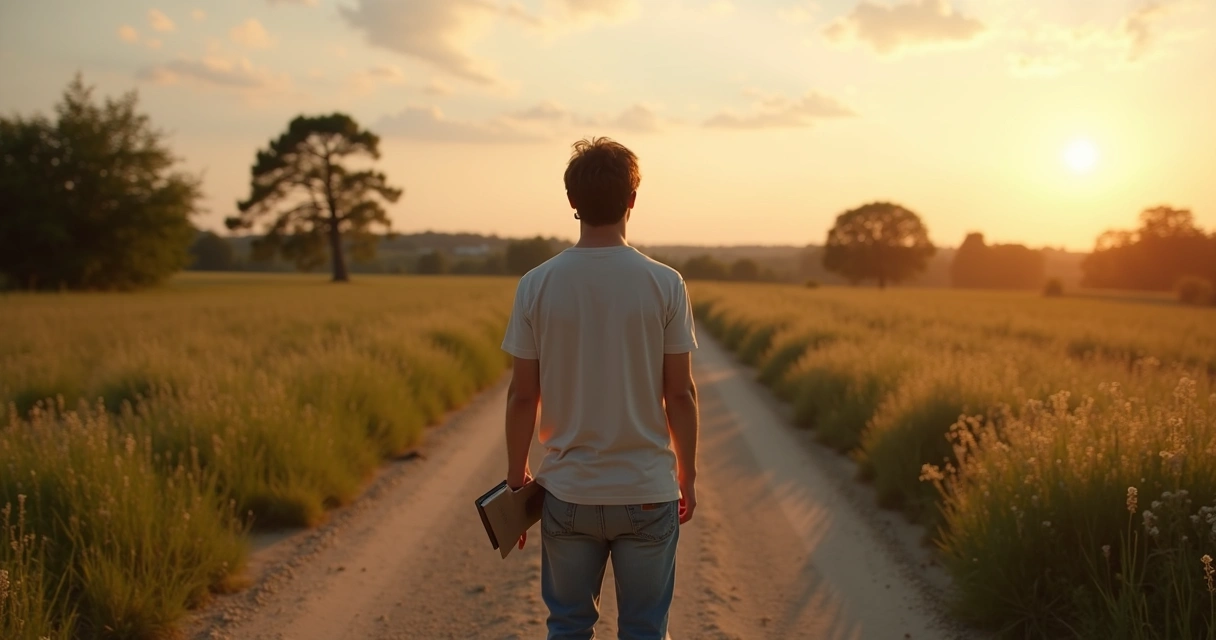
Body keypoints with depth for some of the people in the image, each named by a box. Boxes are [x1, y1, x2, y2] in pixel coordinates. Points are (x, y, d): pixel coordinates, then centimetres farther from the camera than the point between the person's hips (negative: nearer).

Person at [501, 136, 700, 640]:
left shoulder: (537, 286, -7)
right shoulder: (664, 285, -9)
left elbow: (522, 395, -4)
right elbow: (680, 394, -6)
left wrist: (516, 477, 9)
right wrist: (688, 475, 7)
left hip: (567, 491, 1)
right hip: (647, 491, -1)